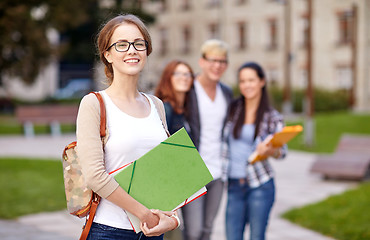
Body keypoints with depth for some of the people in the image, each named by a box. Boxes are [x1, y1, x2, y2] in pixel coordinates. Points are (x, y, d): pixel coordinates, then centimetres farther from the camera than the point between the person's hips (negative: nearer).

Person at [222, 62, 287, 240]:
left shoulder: (272, 117, 0)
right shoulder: (232, 109, 6)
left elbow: (282, 151, 0)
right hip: (234, 185, 2)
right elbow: (223, 141, 14)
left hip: (260, 185, -2)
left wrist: (269, 150, -21)